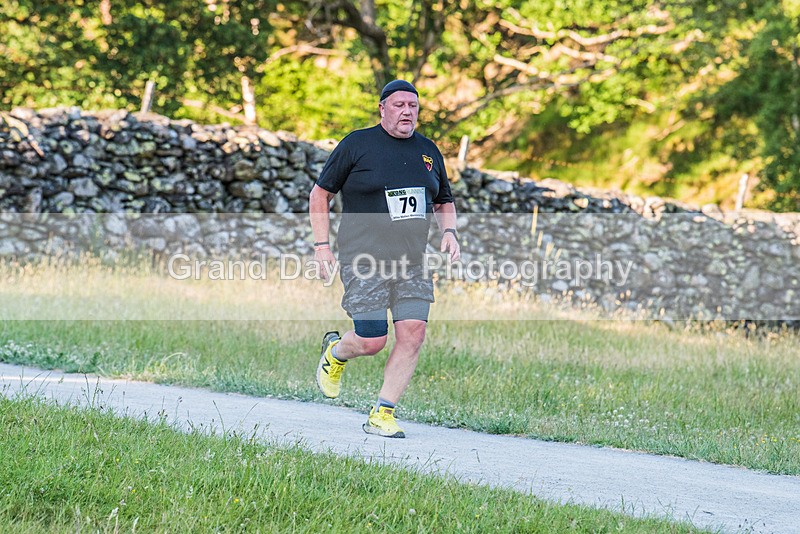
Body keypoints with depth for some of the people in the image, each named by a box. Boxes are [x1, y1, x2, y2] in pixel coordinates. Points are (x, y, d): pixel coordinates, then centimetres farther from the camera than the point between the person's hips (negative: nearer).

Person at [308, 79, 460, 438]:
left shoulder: (428, 151, 12)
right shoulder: (357, 144, -2)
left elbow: (444, 201, 26)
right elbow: (320, 193, 4)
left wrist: (449, 231, 5)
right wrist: (322, 245, -4)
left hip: (412, 262, 5)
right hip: (365, 261, -4)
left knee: (413, 333, -10)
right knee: (372, 341, -9)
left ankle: (382, 415, -1)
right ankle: (335, 352, 27)